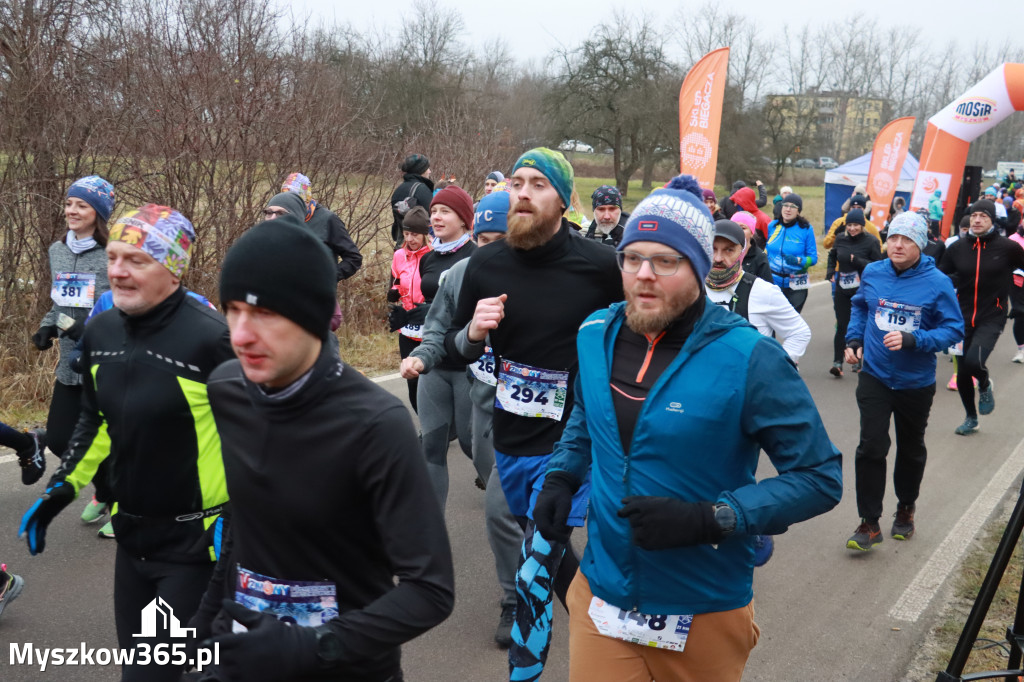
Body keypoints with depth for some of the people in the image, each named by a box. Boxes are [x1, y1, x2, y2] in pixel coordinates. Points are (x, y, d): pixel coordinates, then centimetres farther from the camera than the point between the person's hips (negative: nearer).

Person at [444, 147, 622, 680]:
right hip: (510, 441, 5)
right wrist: (473, 331, -15)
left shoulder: (599, 265, -13)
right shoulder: (486, 264, -3)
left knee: (535, 572, -7)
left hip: (569, 442, -5)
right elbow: (457, 349, 6)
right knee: (550, 549, 25)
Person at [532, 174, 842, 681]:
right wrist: (561, 475, 1)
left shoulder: (749, 359, -18)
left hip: (704, 614, -3)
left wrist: (709, 519, -25)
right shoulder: (596, 335, -2)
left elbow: (819, 478, -14)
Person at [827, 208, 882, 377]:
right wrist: (830, 272, 9)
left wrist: (858, 261, -22)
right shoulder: (840, 238, 4)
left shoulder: (871, 241, -8)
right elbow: (832, 255, 24)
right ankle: (837, 362, -6)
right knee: (842, 326, -3)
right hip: (842, 289, 2)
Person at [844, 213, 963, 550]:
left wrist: (912, 340, -27)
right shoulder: (872, 273, -5)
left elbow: (953, 330, -13)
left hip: (916, 383, -1)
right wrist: (854, 339, -1)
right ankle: (870, 523, 2)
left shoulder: (937, 283, -15)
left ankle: (905, 509, 41)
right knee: (871, 447, -8)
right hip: (874, 377, 1)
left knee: (911, 450, 18)